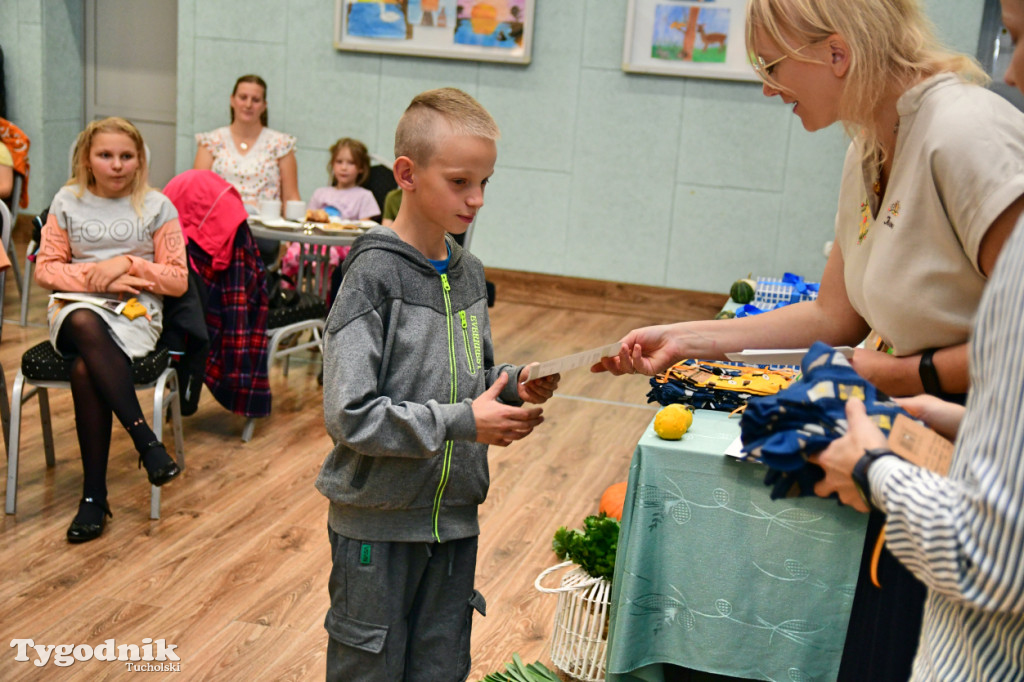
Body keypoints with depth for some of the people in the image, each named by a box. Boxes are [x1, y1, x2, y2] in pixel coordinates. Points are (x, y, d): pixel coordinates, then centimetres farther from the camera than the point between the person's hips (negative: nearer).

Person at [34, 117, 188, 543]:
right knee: (87, 325, -38)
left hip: (136, 312, -2)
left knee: (85, 369, -33)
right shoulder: (68, 201, 10)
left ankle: (94, 494, -24)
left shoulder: (157, 206, 5)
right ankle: (146, 441, -36)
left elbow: (177, 280, 3)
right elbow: (45, 268, 6)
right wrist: (97, 278, -9)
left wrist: (127, 262, -11)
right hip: (75, 307, 2)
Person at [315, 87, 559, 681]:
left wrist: (515, 386, -5)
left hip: (454, 515, 6)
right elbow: (351, 415, -22)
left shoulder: (468, 272, 3)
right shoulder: (374, 276, -17)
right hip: (379, 521, -6)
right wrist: (462, 422, -22)